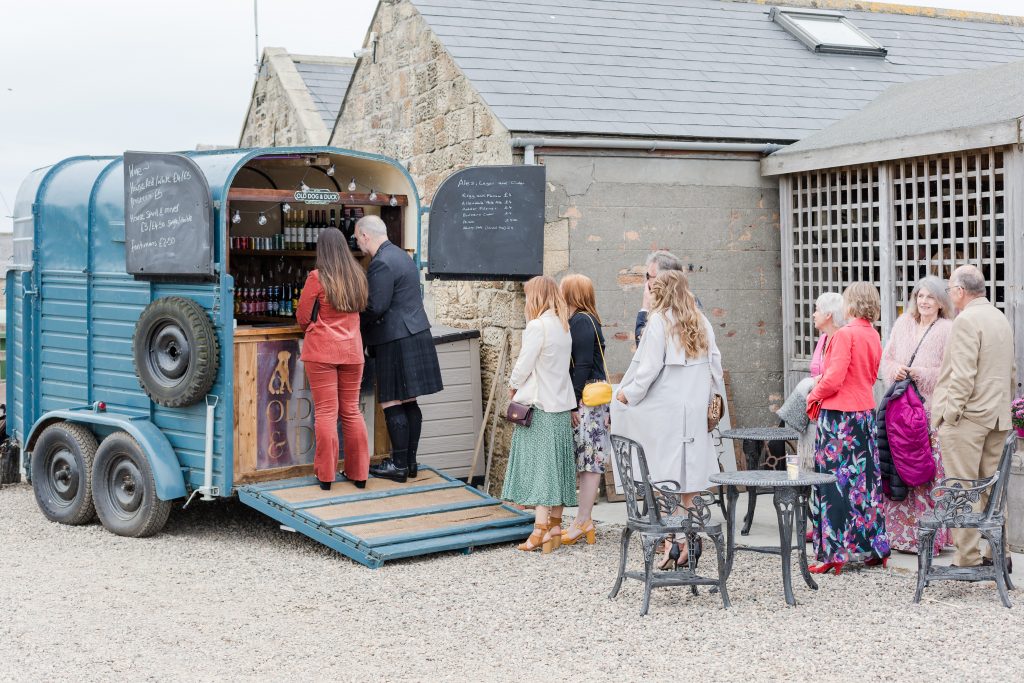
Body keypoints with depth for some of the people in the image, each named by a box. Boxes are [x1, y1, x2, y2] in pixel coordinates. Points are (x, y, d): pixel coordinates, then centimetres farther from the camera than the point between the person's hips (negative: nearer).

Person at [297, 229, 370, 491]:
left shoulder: (317, 277, -9)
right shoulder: (358, 277, 4)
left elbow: (302, 317, -3)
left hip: (321, 352, -4)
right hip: (352, 351, 4)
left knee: (326, 412, -1)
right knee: (352, 411, 11)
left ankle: (325, 475, 3)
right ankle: (358, 473, 15)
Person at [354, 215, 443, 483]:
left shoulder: (381, 264, -16)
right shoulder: (400, 255, 15)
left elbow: (376, 308, -19)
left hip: (396, 341, -10)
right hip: (415, 334, 10)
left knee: (392, 404, -4)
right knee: (408, 402, 13)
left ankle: (399, 465, 0)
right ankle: (409, 461, 18)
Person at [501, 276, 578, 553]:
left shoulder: (537, 326, -15)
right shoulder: (563, 326, 8)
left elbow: (523, 366, -14)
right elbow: (559, 365, 11)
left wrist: (513, 386, 5)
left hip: (538, 405, -8)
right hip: (561, 404, 8)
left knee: (539, 465, -5)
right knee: (556, 465, 11)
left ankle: (541, 530, -8)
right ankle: (555, 526, 16)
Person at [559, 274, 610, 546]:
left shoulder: (581, 322, -13)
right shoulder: (582, 320, 16)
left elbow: (583, 366, -18)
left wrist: (573, 404, -17)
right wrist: (572, 402, 16)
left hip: (587, 400, -10)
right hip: (586, 399, 10)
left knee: (589, 461, -5)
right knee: (587, 461, 10)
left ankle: (583, 521, -1)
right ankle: (583, 520, 15)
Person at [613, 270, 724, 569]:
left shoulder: (659, 321, -7)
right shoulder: (702, 324, 9)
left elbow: (650, 367, -12)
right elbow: (715, 366, 9)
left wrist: (628, 394, -1)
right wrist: (713, 399, 18)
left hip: (665, 411, -5)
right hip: (696, 411, 5)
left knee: (666, 478, -2)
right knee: (690, 478, 9)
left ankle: (670, 540, -8)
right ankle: (688, 540, 12)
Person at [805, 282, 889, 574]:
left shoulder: (845, 334, -15)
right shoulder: (873, 335, 10)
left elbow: (834, 378, -20)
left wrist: (814, 396, -1)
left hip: (839, 415, -8)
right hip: (866, 411, 8)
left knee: (835, 483, -3)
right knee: (865, 479, 12)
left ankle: (834, 552, -2)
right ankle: (873, 549, 18)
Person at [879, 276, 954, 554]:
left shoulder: (948, 330, -3)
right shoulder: (903, 324, 13)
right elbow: (886, 360, 17)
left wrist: (922, 374, -14)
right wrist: (895, 370, -3)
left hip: (932, 409, -5)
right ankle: (901, 530, 13)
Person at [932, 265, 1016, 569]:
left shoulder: (966, 321, -13)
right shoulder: (1001, 318, 14)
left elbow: (962, 375, -19)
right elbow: (1011, 371, 20)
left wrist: (950, 413, -13)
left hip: (967, 418, -9)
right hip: (997, 417, 9)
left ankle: (967, 559, -3)